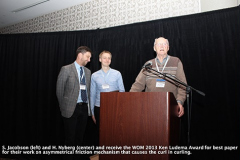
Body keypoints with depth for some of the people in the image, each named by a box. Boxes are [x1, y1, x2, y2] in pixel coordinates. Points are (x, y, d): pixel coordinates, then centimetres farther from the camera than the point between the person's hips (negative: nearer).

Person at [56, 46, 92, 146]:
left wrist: (88, 106, 9)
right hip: (71, 108, -4)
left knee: (80, 137, 11)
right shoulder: (66, 69, -4)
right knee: (70, 138, 3)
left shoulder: (88, 72, 13)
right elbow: (59, 90, -2)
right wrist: (63, 107, 1)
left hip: (84, 108, 5)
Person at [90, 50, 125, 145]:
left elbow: (122, 91, 5)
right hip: (99, 107, 1)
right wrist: (92, 112, 8)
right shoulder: (94, 76, 6)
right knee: (100, 132, 6)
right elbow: (92, 94, 9)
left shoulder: (117, 74, 4)